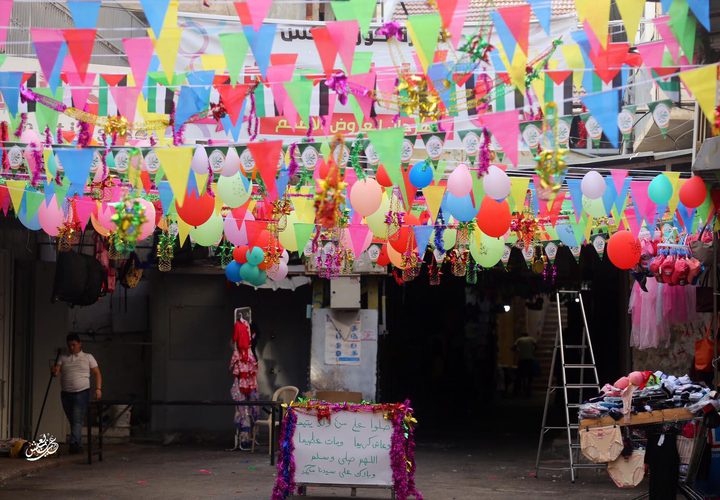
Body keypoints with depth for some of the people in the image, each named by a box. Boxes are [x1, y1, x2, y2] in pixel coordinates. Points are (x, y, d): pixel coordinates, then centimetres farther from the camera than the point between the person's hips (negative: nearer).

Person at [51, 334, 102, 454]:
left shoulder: (88, 357, 7)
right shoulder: (63, 358, 13)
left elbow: (97, 373, 7)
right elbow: (57, 371, -1)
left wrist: (98, 388, -6)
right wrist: (54, 371, -25)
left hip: (81, 393, -4)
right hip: (66, 393, 4)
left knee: (77, 420, -15)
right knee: (72, 421, 8)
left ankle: (74, 444, -24)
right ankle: (78, 446, 15)